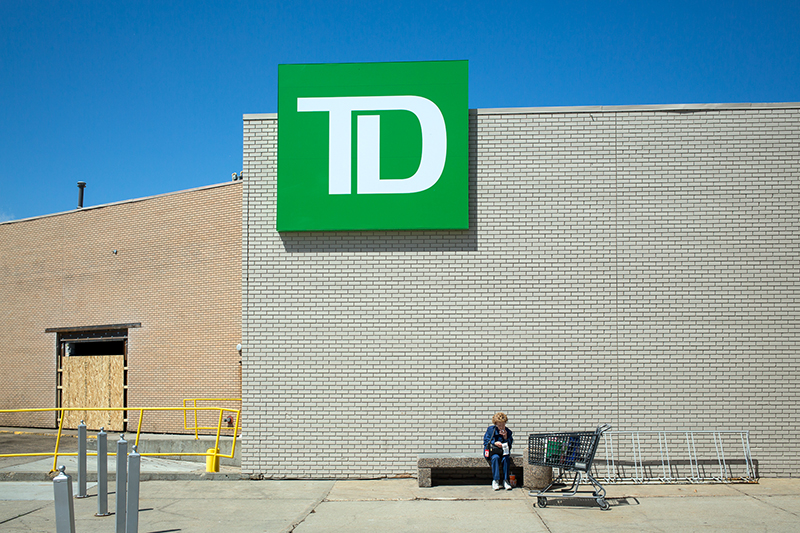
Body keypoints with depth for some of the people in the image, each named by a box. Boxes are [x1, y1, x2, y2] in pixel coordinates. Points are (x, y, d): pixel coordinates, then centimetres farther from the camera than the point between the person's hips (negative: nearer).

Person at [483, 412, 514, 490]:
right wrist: (494, 443, -16)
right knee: (495, 457, -35)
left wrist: (505, 437, -12)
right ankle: (495, 481, -30)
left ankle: (505, 480, -24)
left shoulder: (508, 432, 6)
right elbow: (486, 441, 0)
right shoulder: (490, 429, 1)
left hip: (503, 451, 1)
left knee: (506, 458, -33)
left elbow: (509, 445, 5)